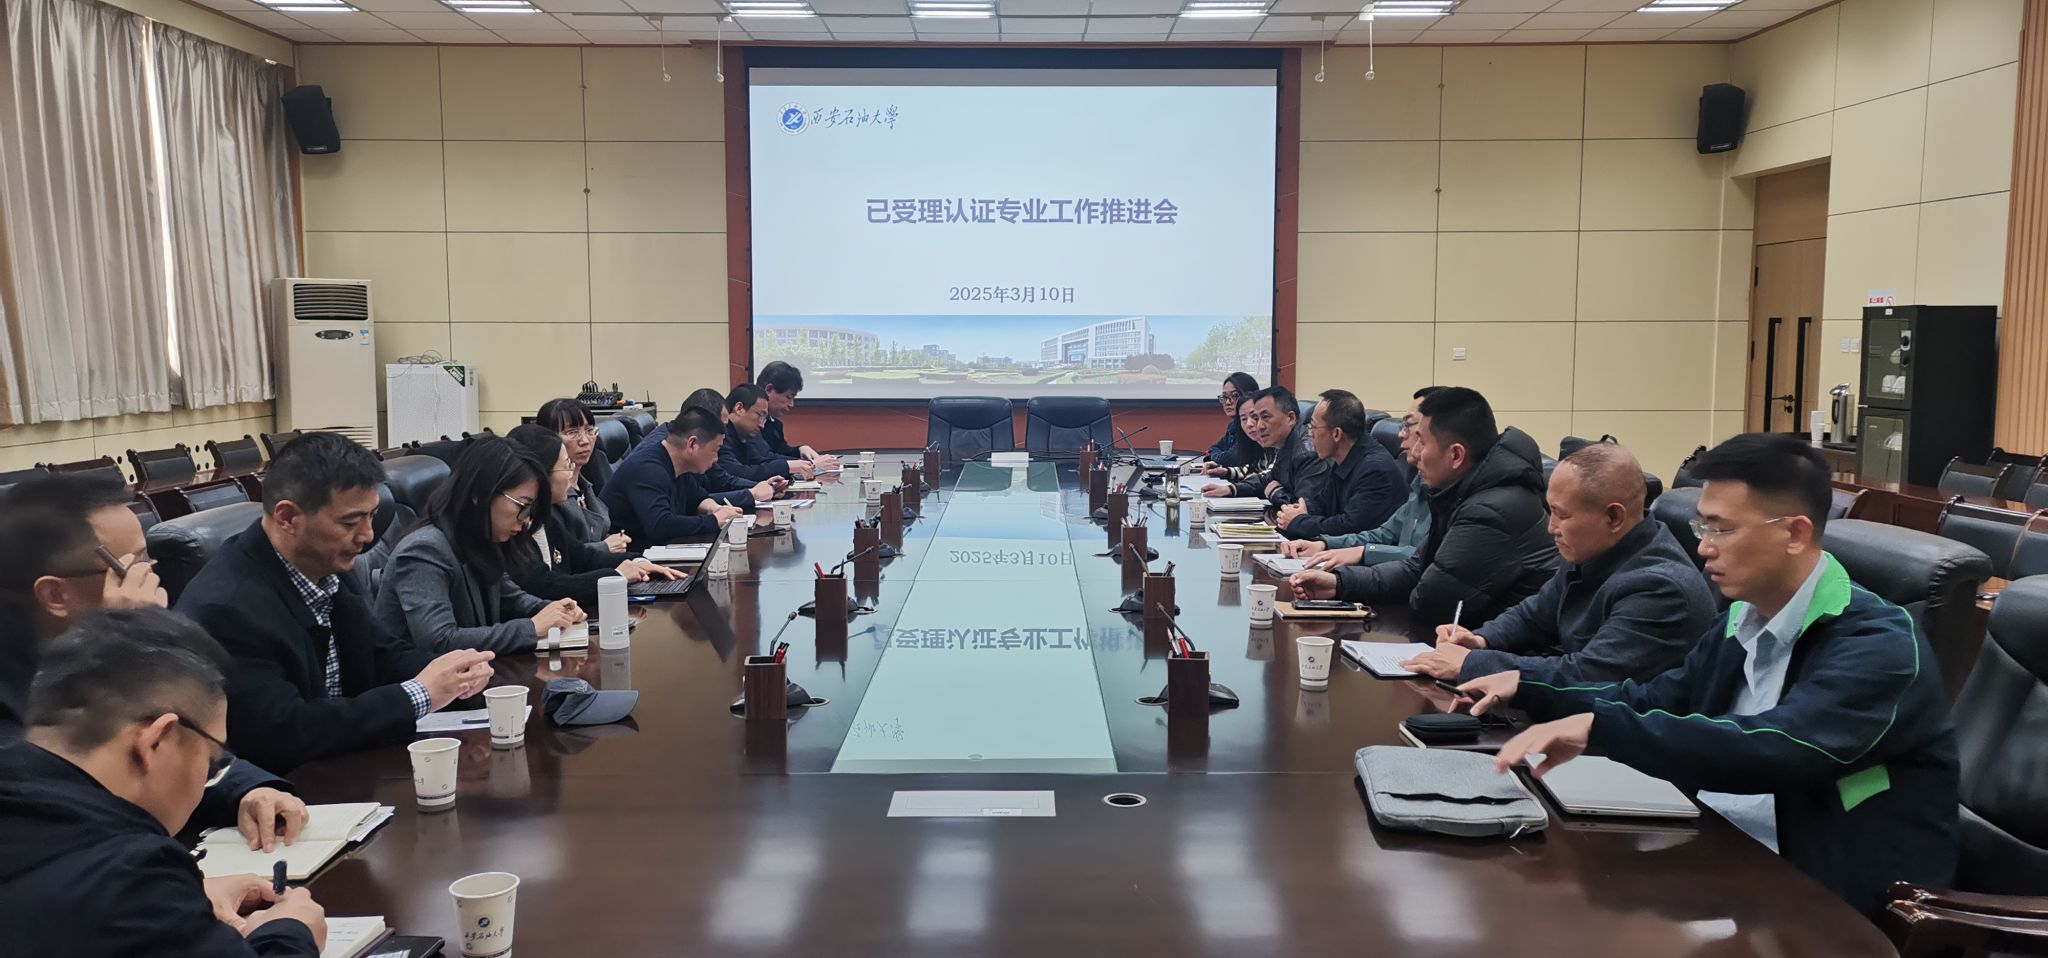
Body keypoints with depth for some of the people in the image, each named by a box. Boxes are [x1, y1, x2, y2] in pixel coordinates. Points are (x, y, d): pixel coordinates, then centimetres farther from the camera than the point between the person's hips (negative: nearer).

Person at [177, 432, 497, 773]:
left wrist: (448, 671, -9)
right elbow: (281, 735, -26)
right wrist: (420, 694, -21)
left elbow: (382, 653, 11)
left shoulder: (324, 566, -1)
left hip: (345, 769, 7)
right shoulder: (228, 607, -22)